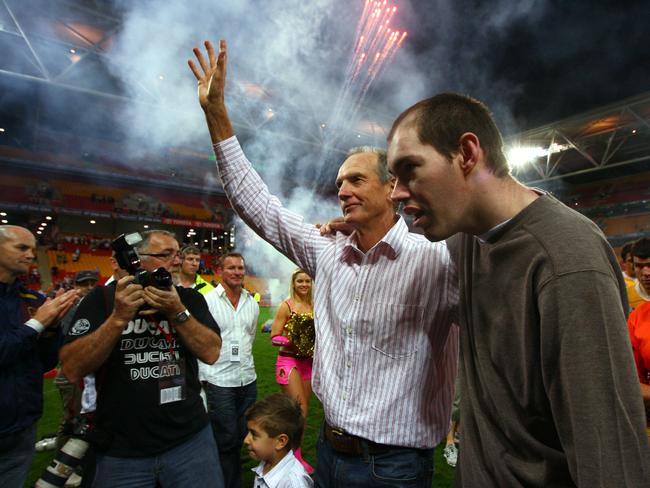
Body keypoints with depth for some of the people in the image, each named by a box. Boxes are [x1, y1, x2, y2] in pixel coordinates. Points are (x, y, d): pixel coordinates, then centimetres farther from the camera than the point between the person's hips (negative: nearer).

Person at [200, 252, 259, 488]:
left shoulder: (252, 304, 7)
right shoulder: (207, 301, -9)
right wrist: (204, 376, -9)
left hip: (248, 380, 5)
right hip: (219, 381, -5)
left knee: (243, 437, 15)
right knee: (226, 440, 5)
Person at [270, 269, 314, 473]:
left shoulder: (313, 306, 5)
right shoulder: (286, 306, -9)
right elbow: (274, 336, -11)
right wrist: (294, 341, -25)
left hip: (308, 362, 6)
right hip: (289, 361, -6)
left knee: (303, 410, 13)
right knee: (300, 410, -6)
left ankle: (295, 450, 30)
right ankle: (295, 455, 14)